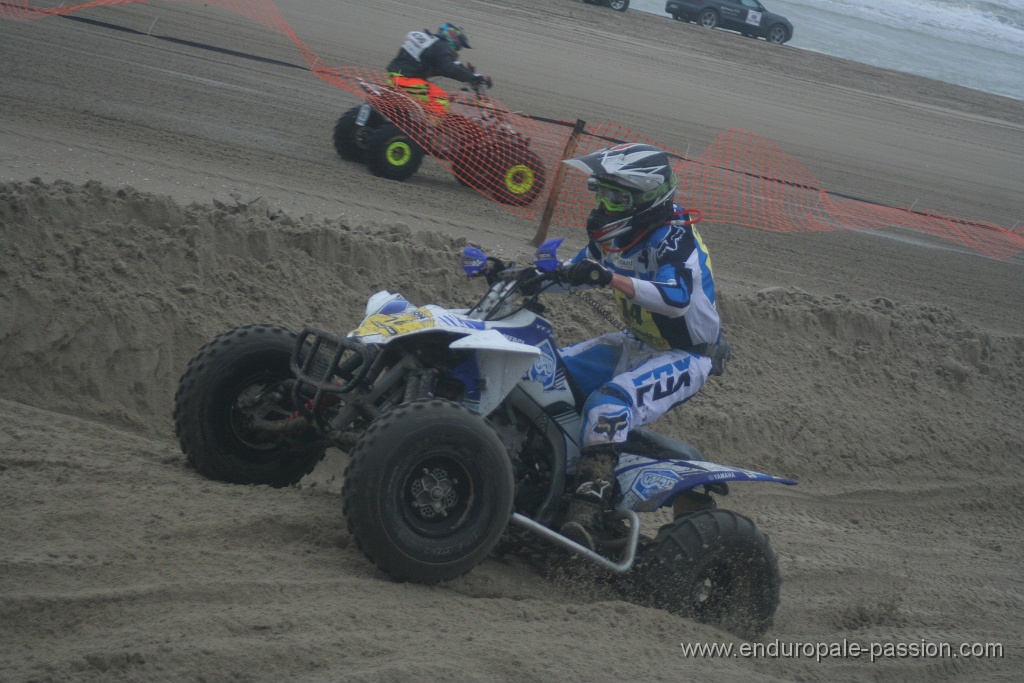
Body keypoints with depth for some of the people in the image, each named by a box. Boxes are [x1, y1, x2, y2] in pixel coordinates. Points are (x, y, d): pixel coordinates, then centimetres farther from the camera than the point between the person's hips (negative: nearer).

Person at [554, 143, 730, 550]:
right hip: (637, 344, 10)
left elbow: (678, 299, -41)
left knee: (610, 403, -35)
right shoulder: (613, 236, 3)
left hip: (686, 355, -10)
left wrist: (612, 279, -51)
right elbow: (575, 272, 15)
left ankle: (588, 511, -46)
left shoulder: (674, 237, -24)